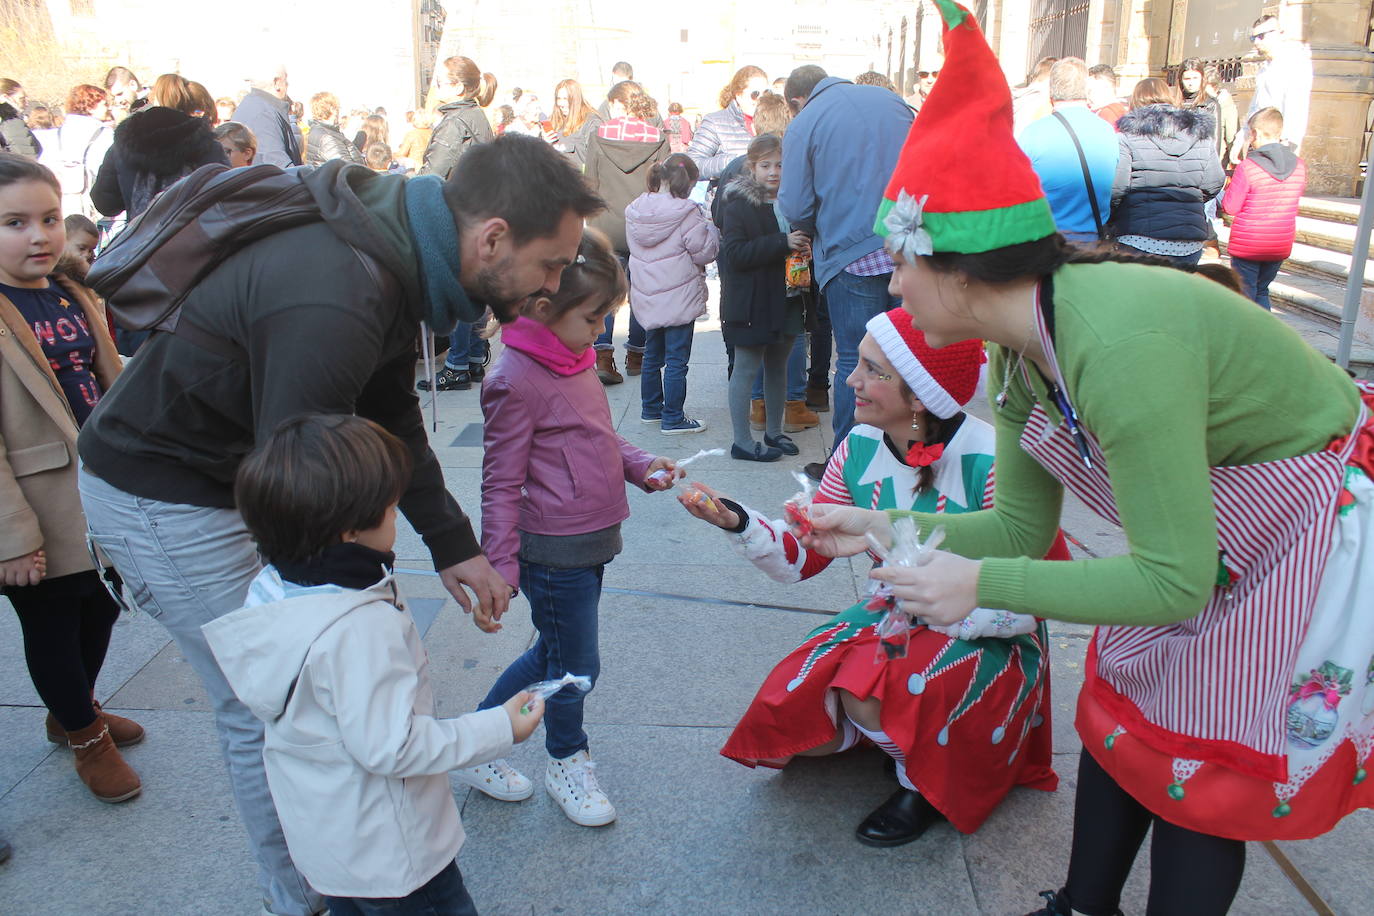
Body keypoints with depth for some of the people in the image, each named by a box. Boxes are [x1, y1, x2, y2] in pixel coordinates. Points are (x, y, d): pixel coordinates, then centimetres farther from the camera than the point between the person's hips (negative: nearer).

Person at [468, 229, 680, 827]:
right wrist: (500, 566, -16)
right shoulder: (515, 380, -20)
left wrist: (640, 465, 4)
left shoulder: (575, 359, 8)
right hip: (554, 552, -9)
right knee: (574, 664, 8)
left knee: (554, 653, 21)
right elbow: (501, 483, -18)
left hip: (590, 542, 9)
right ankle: (567, 761, 35)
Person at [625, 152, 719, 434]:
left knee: (652, 354, 20)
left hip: (647, 298, 7)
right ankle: (673, 418, 5)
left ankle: (651, 409, 31)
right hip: (679, 297, -7)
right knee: (677, 360, 1)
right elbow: (704, 252, -12)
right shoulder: (687, 212, -16)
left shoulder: (634, 210, 4)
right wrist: (710, 228, 6)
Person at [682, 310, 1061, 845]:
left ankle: (927, 783, 1)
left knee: (870, 692, -32)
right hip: (896, 618, 6)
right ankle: (904, 728, 18)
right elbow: (802, 557, -4)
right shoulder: (861, 447, -6)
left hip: (989, 640, -6)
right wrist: (738, 523, -21)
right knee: (793, 710, -10)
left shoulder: (989, 467, -25)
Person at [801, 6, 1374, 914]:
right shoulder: (1018, 355, -9)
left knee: (1198, 772, 3)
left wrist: (981, 584, -33)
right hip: (1203, 536, 8)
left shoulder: (1118, 343, -37)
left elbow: (1171, 581, -34)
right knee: (1120, 713, 16)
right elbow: (1021, 525, -3)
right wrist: (882, 528, -13)